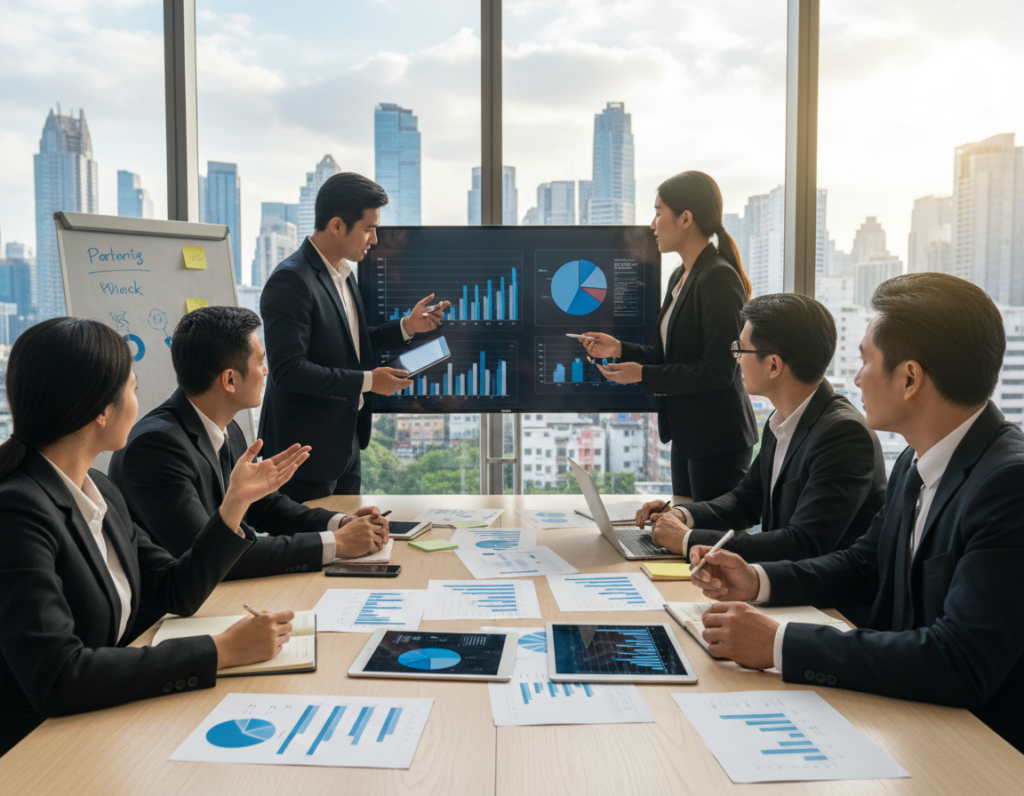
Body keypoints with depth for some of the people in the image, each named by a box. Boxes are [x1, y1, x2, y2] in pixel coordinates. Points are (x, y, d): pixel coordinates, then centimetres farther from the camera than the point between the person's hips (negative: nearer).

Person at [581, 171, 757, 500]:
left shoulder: (719, 279, -17)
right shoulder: (680, 277, 13)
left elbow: (718, 371, -20)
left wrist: (644, 375, -17)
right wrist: (620, 349, 7)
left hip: (718, 440, -10)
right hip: (687, 434, 10)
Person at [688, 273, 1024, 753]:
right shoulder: (915, 463, 3)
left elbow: (961, 663, -31)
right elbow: (863, 565, 16)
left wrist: (778, 644, -29)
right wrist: (756, 581, 1)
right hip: (903, 719, 7)